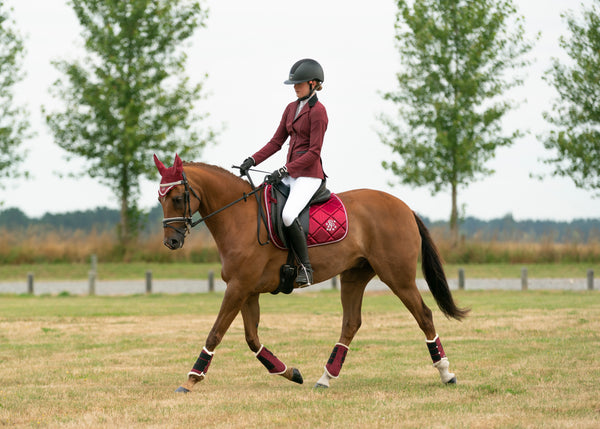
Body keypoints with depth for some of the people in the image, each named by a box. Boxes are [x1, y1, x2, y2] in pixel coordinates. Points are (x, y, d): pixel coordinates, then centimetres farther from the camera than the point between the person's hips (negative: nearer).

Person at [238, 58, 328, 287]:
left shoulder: (318, 111, -10)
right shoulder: (291, 108, 15)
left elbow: (314, 152, -15)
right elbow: (276, 142, 16)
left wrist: (285, 170, -20)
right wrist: (252, 161, 2)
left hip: (309, 175, -9)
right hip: (290, 173, 9)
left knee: (288, 215, -30)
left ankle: (305, 268, -20)